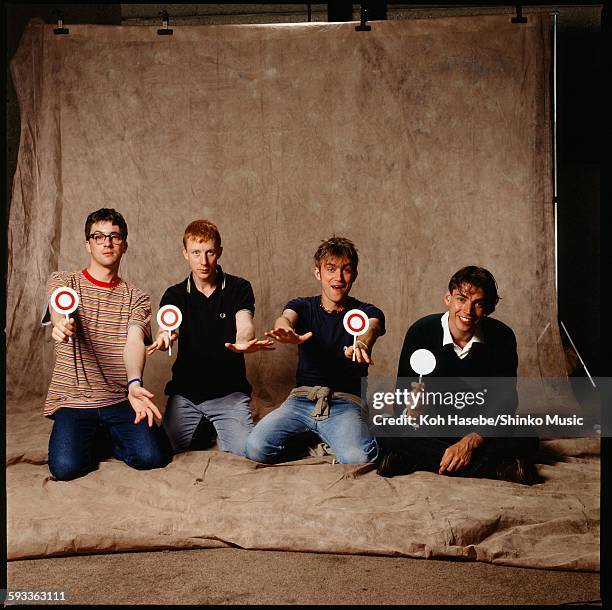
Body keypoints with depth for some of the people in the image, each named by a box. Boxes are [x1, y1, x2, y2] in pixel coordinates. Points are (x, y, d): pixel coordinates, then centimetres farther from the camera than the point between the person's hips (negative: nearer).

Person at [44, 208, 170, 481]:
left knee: (152, 456, -21)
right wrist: (61, 324, -47)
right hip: (73, 398, -1)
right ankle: (91, 440, 11)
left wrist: (134, 383, -33)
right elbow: (57, 310, -19)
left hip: (120, 398, 1)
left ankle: (107, 439, 12)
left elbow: (134, 341, -11)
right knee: (66, 467, -24)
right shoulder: (63, 281, 5)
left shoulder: (136, 298, 8)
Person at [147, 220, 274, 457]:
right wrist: (164, 339, -41)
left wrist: (244, 342, -44)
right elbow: (167, 329, -13)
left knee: (245, 451, -21)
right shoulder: (175, 295, 5)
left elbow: (244, 324, -18)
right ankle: (204, 430, 20)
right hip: (185, 394, 2)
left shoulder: (238, 288, 1)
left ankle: (219, 432, 17)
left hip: (229, 392, -2)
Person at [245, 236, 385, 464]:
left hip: (345, 402, -1)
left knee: (358, 458, -32)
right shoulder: (302, 306, 10)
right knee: (256, 448, -24)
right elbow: (286, 318, -14)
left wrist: (362, 343, -46)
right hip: (302, 397, 2)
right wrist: (287, 333, -42)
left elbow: (372, 326, -18)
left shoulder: (365, 312, 7)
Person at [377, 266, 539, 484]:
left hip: (481, 429, 1)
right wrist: (414, 407, -36)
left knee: (526, 439, -29)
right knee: (386, 432, -31)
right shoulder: (421, 332, -10)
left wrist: (471, 441, -32)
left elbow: (505, 401, -16)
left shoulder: (502, 338, -10)